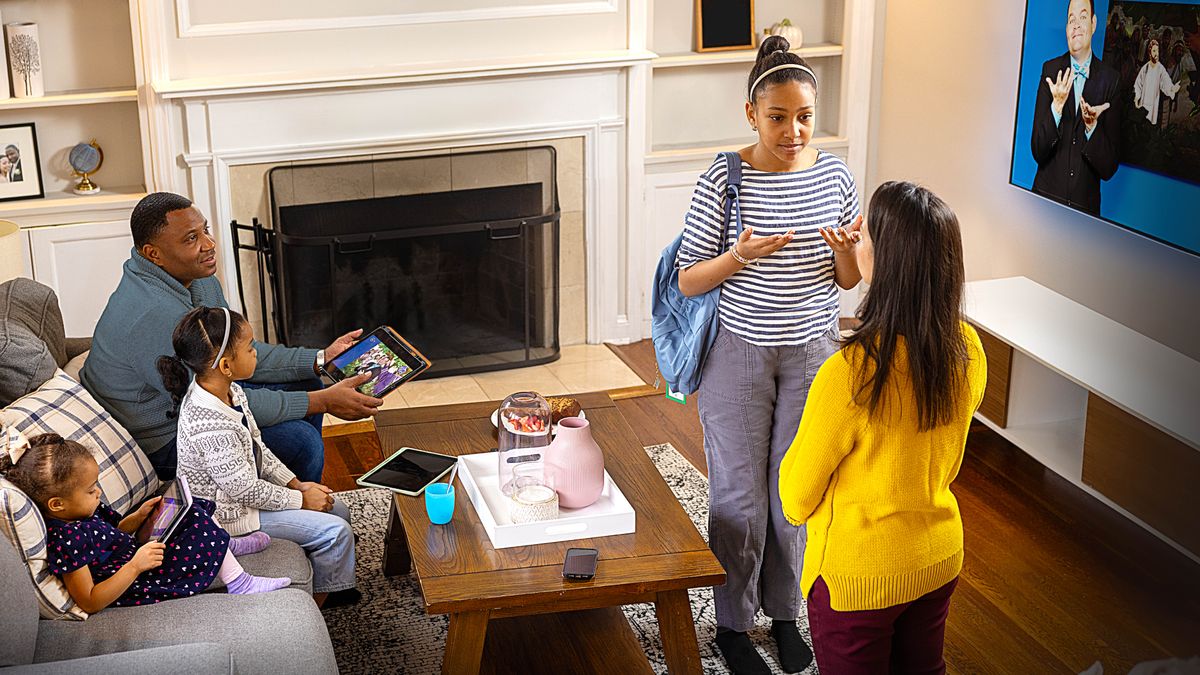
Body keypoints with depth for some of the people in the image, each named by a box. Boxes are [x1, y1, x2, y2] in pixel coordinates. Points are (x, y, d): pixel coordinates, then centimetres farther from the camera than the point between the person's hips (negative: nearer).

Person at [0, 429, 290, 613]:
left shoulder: (82, 511, -2)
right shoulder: (66, 541, -30)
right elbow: (90, 602, -29)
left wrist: (139, 516, 1)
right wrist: (136, 565, -35)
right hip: (136, 588, -10)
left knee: (193, 509, 14)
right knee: (203, 528, -13)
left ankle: (228, 545, 29)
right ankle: (239, 582, -2)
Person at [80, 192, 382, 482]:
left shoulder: (199, 280, -2)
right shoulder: (156, 314, -33)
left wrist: (319, 360, -4)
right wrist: (323, 402, -27)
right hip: (159, 440, -10)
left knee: (305, 385, 14)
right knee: (299, 440, -20)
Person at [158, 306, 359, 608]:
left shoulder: (231, 391, -4)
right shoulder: (209, 426, -35)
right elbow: (243, 489, -27)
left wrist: (295, 484, 4)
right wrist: (300, 499, -16)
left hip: (247, 489, 10)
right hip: (231, 514, -10)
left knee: (337, 510, 11)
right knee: (335, 532, -10)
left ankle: (328, 585, 28)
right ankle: (318, 600, 12)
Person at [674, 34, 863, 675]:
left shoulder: (835, 175, -4)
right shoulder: (721, 182, -14)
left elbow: (849, 281, 5)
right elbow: (688, 281, -9)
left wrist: (845, 249, -18)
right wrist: (739, 256, -27)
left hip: (813, 353, 3)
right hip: (739, 356, -3)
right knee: (740, 497, 7)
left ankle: (784, 613, 35)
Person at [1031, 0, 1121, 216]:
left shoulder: (1110, 79, 0)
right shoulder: (1051, 69, 3)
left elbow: (1109, 167, 0)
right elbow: (1038, 151, -3)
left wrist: (1092, 126, -17)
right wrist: (1057, 106, -17)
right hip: (1047, 197, 0)